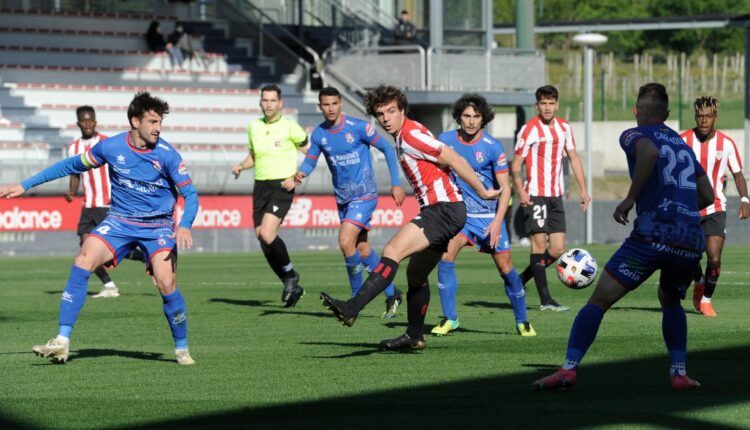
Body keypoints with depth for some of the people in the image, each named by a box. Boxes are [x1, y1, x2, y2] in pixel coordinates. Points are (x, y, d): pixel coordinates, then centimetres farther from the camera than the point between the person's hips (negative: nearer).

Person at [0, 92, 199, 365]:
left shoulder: (167, 155, -13)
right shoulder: (111, 147, -6)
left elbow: (190, 194, -8)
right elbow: (72, 165, 8)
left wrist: (184, 226, -29)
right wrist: (25, 185, 9)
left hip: (158, 225, -2)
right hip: (119, 220, 2)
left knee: (167, 285, -20)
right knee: (81, 264, -18)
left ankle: (182, 349, 4)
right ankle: (62, 342, -15)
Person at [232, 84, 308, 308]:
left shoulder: (289, 126, -6)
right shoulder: (254, 126, 9)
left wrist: (296, 178, -10)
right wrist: (241, 166, 2)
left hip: (282, 187, -6)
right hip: (260, 186, 6)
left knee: (267, 234, -23)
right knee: (262, 241, 3)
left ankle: (290, 275, 0)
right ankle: (292, 287, 18)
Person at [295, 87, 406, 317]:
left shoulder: (358, 127, -14)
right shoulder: (319, 134, 1)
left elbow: (387, 149, -6)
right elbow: (310, 161, 7)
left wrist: (396, 184, -9)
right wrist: (301, 172, -18)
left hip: (364, 195, -6)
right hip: (342, 198, 6)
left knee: (345, 241, -20)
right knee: (363, 249, 11)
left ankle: (357, 296, -3)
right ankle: (392, 294, 26)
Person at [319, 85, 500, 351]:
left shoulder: (411, 135, -12)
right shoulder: (402, 137, 18)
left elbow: (454, 160, -14)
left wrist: (483, 192, -9)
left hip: (443, 209, -11)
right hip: (438, 210, 11)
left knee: (393, 251, -23)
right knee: (415, 273, 19)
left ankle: (351, 309, -35)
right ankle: (415, 337, 29)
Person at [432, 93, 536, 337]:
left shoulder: (492, 147, -11)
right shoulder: (445, 140, -4)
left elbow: (505, 188, -9)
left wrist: (498, 221, -19)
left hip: (490, 215, -2)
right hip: (459, 213, 2)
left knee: (505, 269, -1)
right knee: (446, 256, -19)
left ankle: (522, 321, 17)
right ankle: (449, 319, -10)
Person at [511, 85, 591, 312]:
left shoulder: (564, 127, 10)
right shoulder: (529, 130, -8)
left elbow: (573, 157, 16)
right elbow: (516, 164, -9)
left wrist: (583, 189, 9)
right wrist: (520, 191, -24)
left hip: (556, 195, 6)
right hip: (535, 195, -6)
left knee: (557, 250, 3)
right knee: (539, 242, -8)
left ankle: (519, 281, 21)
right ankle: (545, 300, -7)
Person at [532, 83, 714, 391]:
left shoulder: (634, 135, 8)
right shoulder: (683, 144, 25)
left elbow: (649, 152, -18)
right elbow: (707, 195, 26)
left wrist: (631, 198, -12)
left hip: (653, 235, -5)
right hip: (692, 240, 5)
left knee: (599, 301, 0)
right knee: (670, 302, 30)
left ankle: (569, 369, -11)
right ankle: (679, 373, 16)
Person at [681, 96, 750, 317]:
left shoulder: (726, 143, -3)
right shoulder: (683, 141, -6)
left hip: (715, 209, 0)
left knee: (714, 259, -12)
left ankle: (706, 299, 11)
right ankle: (699, 282, 41)